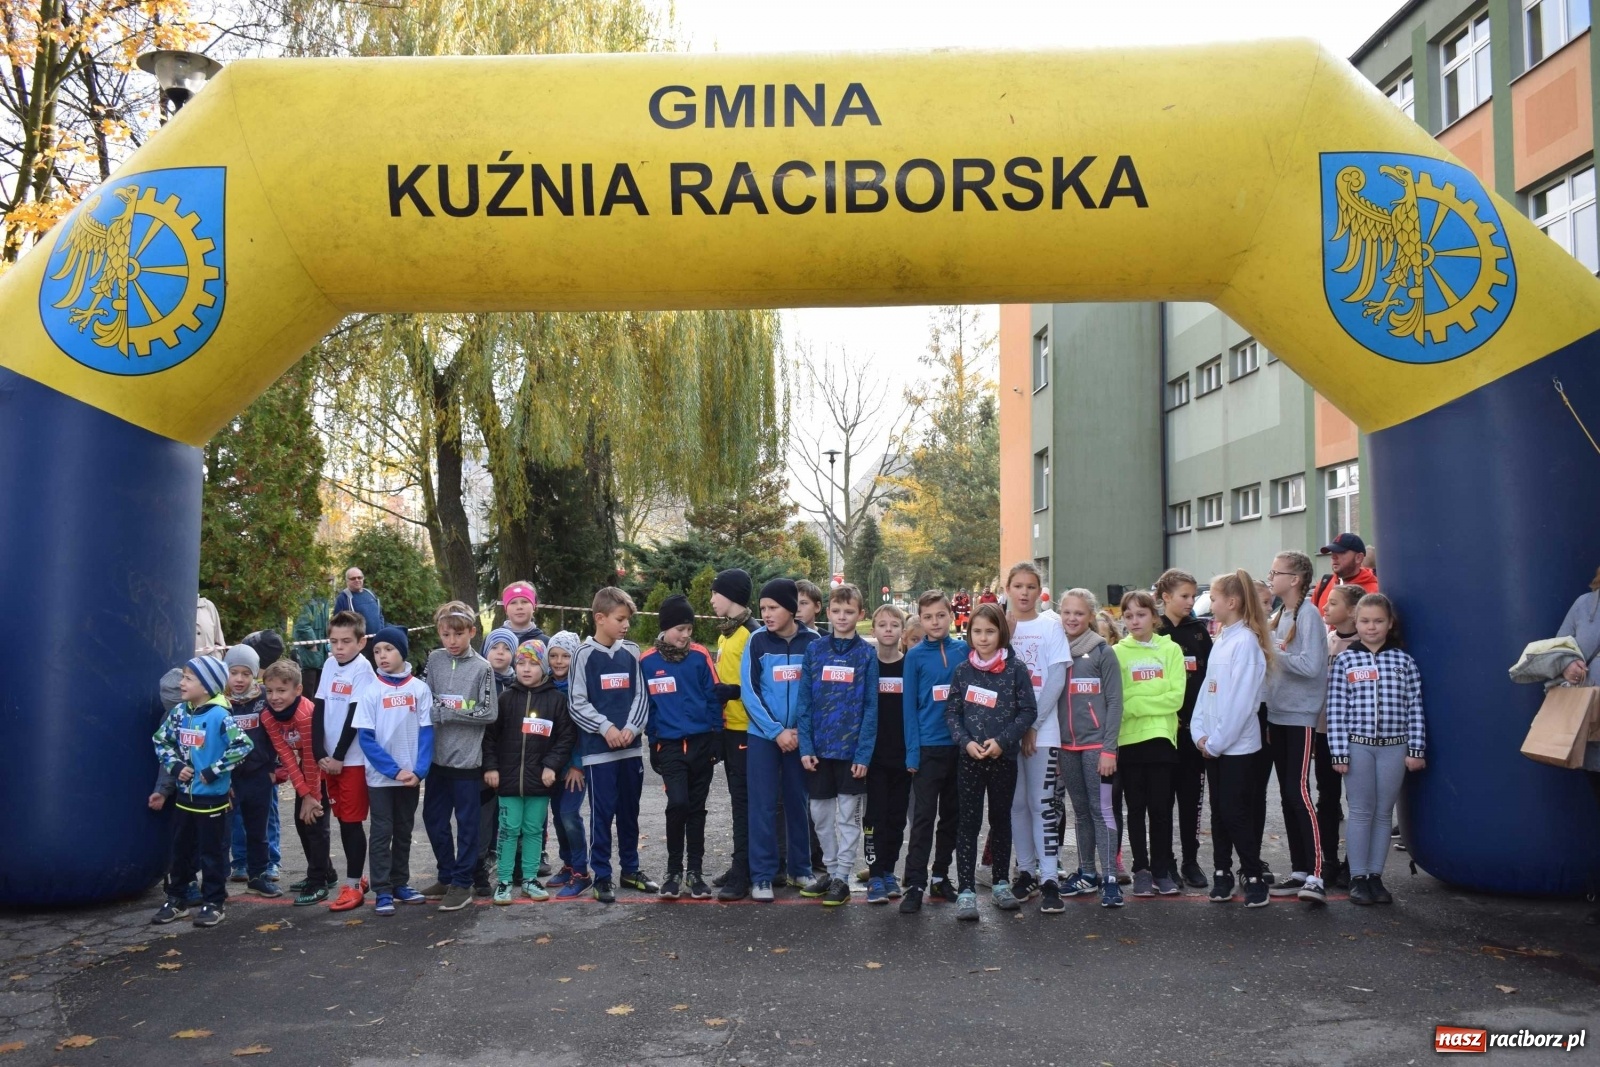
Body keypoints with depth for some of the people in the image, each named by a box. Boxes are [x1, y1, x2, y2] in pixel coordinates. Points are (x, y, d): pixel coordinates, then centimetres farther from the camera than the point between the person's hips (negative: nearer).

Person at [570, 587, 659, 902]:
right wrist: (606, 727, -14)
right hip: (598, 747, -4)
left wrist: (631, 728, -8)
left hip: (631, 745, 4)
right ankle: (602, 876, 10)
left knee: (629, 811, 13)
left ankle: (630, 869, 26)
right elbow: (577, 702, -6)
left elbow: (641, 696, 7)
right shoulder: (585, 653, -4)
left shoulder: (631, 652, 6)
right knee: (602, 812, 0)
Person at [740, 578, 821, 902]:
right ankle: (762, 875, 6)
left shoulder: (812, 641, 0)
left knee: (798, 802, 10)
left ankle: (801, 867, 22)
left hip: (800, 736, 1)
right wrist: (776, 731, -12)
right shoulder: (757, 640, -4)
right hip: (763, 735, -1)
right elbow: (749, 691, -6)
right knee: (763, 805, 0)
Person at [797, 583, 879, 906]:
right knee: (820, 814, 12)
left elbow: (871, 707, -5)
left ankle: (842, 877, 15)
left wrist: (864, 752, -12)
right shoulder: (814, 650, 2)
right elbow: (805, 701, 2)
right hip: (819, 748, 3)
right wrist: (805, 746, -6)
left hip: (852, 749, -3)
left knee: (848, 816, 6)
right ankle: (829, 870, 28)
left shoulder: (867, 654, -3)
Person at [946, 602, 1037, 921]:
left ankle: (1000, 883, 26)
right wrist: (966, 741, -13)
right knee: (969, 822, 0)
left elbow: (1028, 711, -4)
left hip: (1004, 757, 0)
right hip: (969, 757, 0)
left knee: (1001, 819, 13)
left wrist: (1003, 741, -15)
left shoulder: (1016, 668, -3)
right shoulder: (963, 669, 2)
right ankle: (966, 891, 1)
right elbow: (951, 711, 3)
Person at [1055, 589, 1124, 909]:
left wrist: (1109, 748, -12)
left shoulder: (1103, 652, -4)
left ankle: (1110, 878, -2)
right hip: (1066, 745, 5)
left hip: (1096, 743, -5)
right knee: (1080, 810, 11)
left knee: (1101, 809, -5)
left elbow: (1114, 702, -6)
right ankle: (1087, 873, 20)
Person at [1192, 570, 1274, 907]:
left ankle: (1254, 878, 8)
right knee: (1219, 810, 12)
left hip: (1237, 744, -8)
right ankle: (1222, 874, 20)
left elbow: (1241, 699, -18)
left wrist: (1216, 740, -14)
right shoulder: (1221, 640, 12)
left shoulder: (1245, 641, -14)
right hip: (1213, 744, 8)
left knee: (1235, 811, -3)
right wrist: (1200, 732, 2)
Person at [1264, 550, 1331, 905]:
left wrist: (1274, 653, -14)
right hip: (1278, 714, 9)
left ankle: (1315, 875, -10)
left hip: (1301, 716, -9)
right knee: (1287, 794, 11)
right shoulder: (1281, 615, 14)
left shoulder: (1308, 614, -13)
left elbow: (1310, 666, -22)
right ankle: (1298, 871, 18)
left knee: (1298, 791, -12)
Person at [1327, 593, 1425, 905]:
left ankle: (1375, 876, 18)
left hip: (1394, 747, 1)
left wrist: (1416, 749, -1)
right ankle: (1358, 878, 11)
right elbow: (1336, 709, -3)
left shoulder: (1403, 661, 4)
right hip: (1358, 745, -1)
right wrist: (1339, 752, -8)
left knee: (1384, 813, 8)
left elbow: (1415, 707, 3)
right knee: (1361, 812, 4)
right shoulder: (1345, 660, -1)